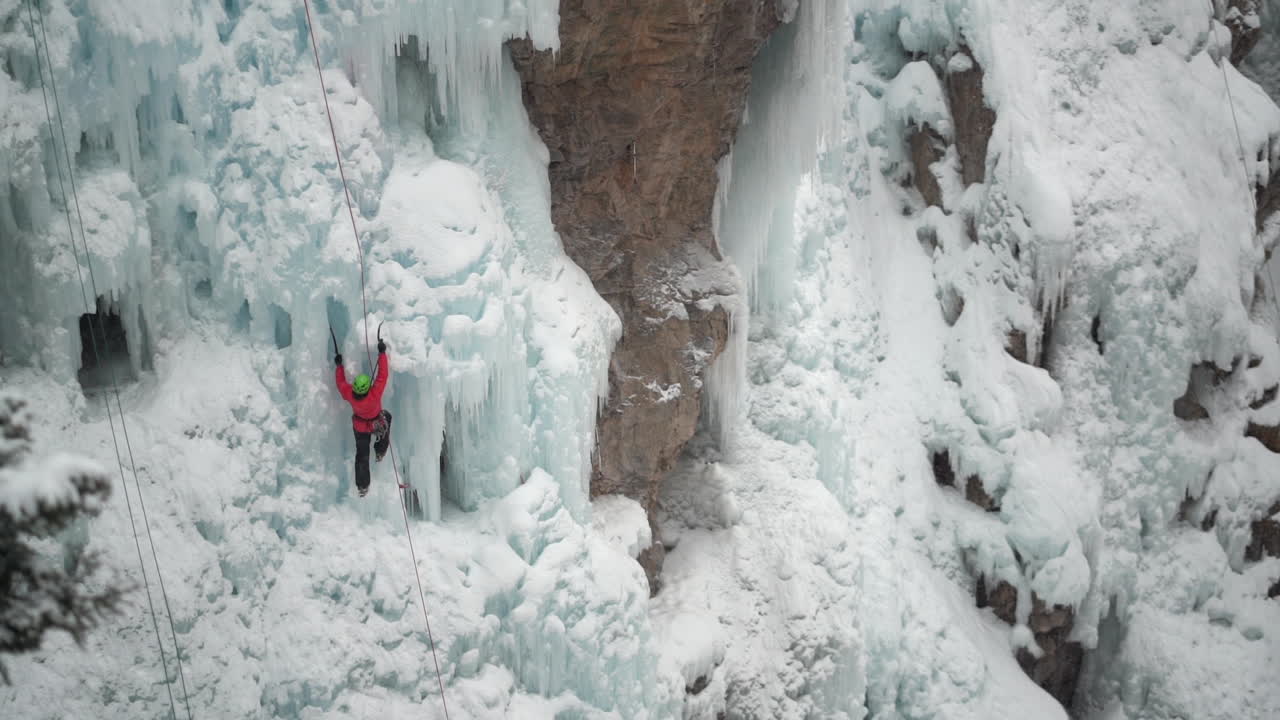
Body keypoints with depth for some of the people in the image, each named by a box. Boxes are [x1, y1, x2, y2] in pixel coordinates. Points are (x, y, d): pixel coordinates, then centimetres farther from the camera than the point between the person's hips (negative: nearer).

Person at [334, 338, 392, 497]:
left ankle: (362, 486, 29)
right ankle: (380, 452, 42)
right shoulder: (375, 394, -44)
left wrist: (339, 366, -2)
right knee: (387, 416, 34)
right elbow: (382, 375, -38)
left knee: (362, 454, 20)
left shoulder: (349, 394, -34)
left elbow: (341, 382, -12)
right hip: (377, 424, -2)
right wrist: (382, 352, -32)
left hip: (360, 426, 2)